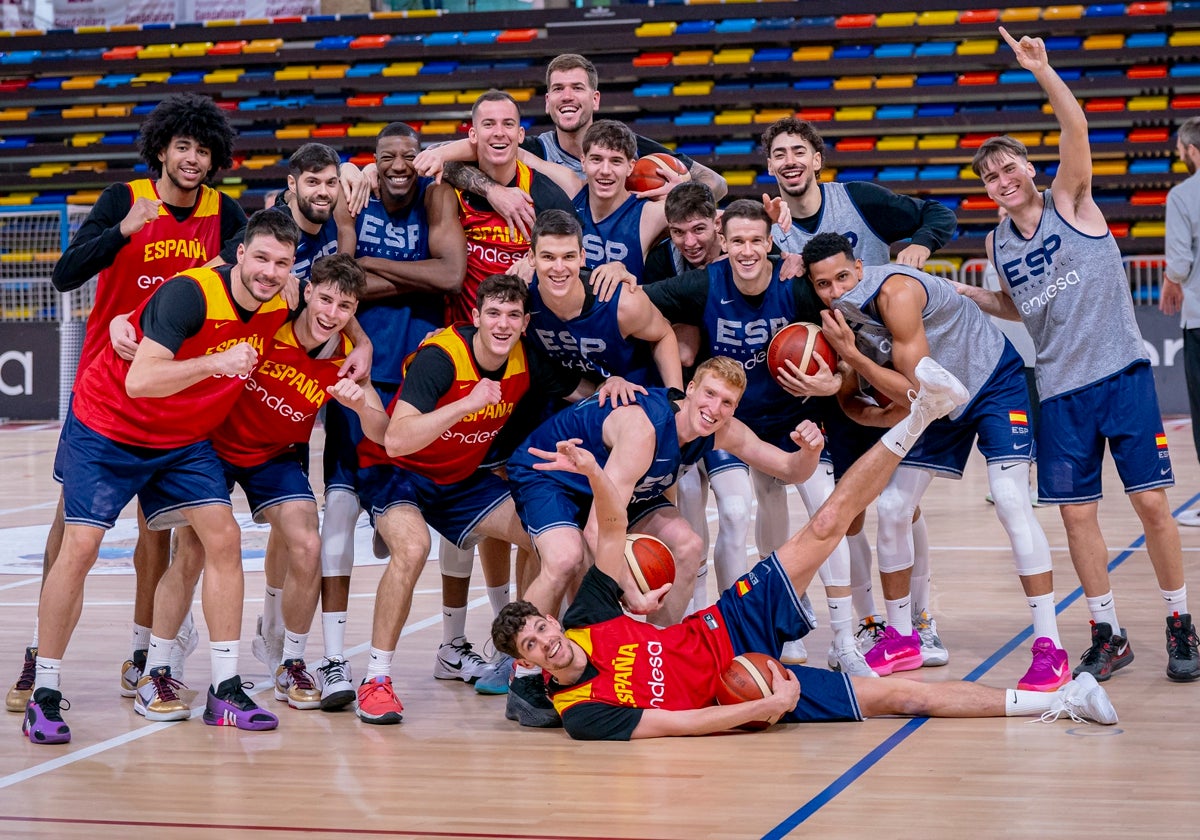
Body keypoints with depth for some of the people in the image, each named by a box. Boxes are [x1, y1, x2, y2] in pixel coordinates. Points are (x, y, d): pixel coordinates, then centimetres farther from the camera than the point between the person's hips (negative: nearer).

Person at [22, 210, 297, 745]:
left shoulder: (278, 310, -9)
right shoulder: (190, 293, -29)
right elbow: (139, 381, -39)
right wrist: (214, 363, -47)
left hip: (183, 440, 6)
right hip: (106, 430, -6)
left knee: (223, 538, -8)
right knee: (79, 548, -13)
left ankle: (225, 691, -2)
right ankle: (43, 696, -3)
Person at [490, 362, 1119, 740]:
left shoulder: (585, 622, -8)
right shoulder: (584, 713, -23)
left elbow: (614, 524, -3)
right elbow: (681, 724, -25)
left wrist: (593, 473, -21)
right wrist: (769, 707, -29)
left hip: (727, 626, 5)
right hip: (739, 685, -5)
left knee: (826, 525, -9)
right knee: (898, 696, -13)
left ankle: (919, 416, 2)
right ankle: (1053, 700, -11)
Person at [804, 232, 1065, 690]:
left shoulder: (895, 292, -31)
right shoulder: (840, 312, -8)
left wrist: (851, 355, -32)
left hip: (994, 380, -8)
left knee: (1011, 502, -21)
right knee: (891, 509, 3)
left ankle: (1050, 649, -20)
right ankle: (901, 639, 19)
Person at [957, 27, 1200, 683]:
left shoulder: (1069, 201, -1)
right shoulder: (998, 245, 11)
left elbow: (1077, 130, -17)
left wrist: (1044, 72, -29)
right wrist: (967, 296, 11)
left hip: (1121, 374, -4)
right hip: (1058, 389, 4)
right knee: (1076, 513, 3)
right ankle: (1107, 636, 14)